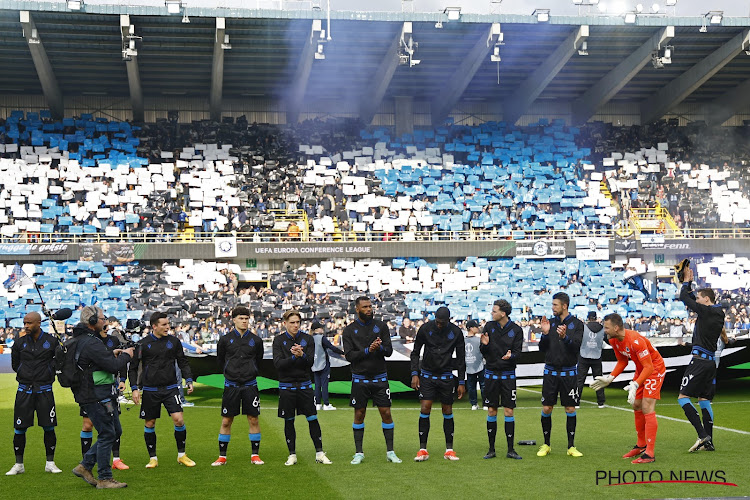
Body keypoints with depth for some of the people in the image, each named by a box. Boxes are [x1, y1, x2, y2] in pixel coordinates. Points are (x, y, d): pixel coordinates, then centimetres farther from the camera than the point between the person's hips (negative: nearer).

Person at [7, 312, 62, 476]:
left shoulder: (51, 342, -1)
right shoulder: (20, 343, 5)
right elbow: (15, 365, 15)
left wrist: (47, 373, 1)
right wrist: (26, 374, 7)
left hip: (44, 390, -1)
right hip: (24, 390, 1)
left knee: (49, 427, 0)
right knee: (19, 428, 1)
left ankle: (50, 463, 12)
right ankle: (19, 464, 13)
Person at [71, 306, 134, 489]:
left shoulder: (82, 340, 14)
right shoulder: (92, 343, -20)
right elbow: (114, 366, -23)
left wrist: (111, 354, 10)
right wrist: (126, 356, -5)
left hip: (103, 396, 11)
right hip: (97, 396, -11)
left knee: (115, 432, 16)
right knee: (107, 434, -3)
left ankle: (85, 466, 20)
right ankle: (104, 479, 6)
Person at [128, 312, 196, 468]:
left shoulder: (174, 341, 4)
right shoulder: (143, 344, -3)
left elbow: (183, 362, 13)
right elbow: (133, 368, 3)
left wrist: (189, 380, 3)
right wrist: (135, 388, -4)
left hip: (170, 388, 1)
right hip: (150, 390, -1)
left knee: (178, 419, -10)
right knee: (150, 424, 6)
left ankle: (181, 455, 6)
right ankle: (153, 458, 20)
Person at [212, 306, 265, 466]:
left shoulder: (256, 340, 3)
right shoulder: (225, 340, 1)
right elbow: (220, 360, 13)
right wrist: (231, 372, 11)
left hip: (250, 385, 1)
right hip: (231, 385, 0)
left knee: (253, 420, 1)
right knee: (226, 421, 2)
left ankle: (255, 455, 11)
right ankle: (222, 456, 12)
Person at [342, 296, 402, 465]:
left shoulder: (381, 326, 4)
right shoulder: (349, 330, 0)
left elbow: (389, 350, -1)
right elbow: (349, 355, -8)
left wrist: (380, 348, -22)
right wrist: (368, 350, -20)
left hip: (380, 378, 1)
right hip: (360, 379, -1)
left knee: (386, 413, -1)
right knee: (359, 414, 4)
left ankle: (390, 451, 9)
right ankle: (359, 453, 14)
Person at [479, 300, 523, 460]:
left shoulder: (516, 330, -2)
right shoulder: (489, 326, 2)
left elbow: (518, 352, -5)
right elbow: (483, 352, 4)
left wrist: (511, 356, -27)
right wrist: (484, 344, -18)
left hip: (508, 375, -1)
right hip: (491, 373, 1)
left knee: (509, 412, -2)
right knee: (491, 412, 4)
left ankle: (511, 449, 5)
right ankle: (491, 449, 12)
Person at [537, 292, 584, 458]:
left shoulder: (577, 324, -2)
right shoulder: (550, 322, 6)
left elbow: (576, 347, -13)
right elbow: (542, 349, 4)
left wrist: (565, 337, -29)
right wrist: (545, 333, -12)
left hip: (569, 373, -2)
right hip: (550, 372, 2)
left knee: (570, 409, 2)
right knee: (546, 408, 1)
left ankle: (571, 446, 12)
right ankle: (546, 445, 14)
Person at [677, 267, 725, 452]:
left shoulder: (706, 311, -12)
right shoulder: (719, 313, 13)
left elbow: (684, 298, -3)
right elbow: (692, 299, 24)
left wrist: (687, 281, 12)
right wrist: (688, 283, 22)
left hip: (700, 359, -9)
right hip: (711, 361, 9)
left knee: (683, 397, -7)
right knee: (704, 400, 12)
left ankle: (702, 435, -17)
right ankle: (708, 442, 10)